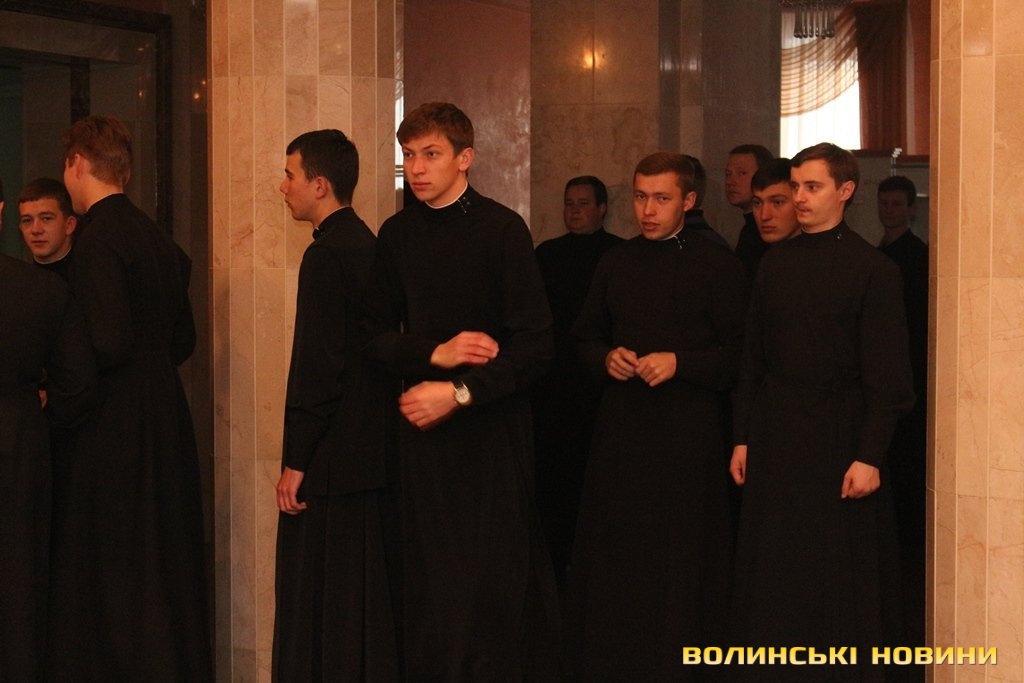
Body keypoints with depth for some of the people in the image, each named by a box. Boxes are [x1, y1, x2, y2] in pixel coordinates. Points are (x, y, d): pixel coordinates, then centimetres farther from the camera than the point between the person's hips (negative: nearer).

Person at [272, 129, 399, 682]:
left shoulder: (327, 255, -15)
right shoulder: (369, 245, 11)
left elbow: (318, 367, -19)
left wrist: (295, 461, -15)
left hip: (332, 463, -9)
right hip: (371, 454, 9)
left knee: (320, 604, -2)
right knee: (366, 604, 15)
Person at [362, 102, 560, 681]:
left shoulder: (503, 229, -7)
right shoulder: (397, 234, 6)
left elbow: (535, 345, -10)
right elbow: (376, 334, 8)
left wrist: (460, 393, -15)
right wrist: (435, 354, -9)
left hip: (492, 425, -4)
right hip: (423, 424, 4)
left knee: (492, 582, 1)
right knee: (430, 582, 7)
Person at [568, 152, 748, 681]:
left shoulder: (718, 266, -2)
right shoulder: (615, 264, 12)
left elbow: (741, 354, -4)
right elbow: (587, 338, 20)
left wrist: (680, 363, -16)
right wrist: (606, 358, -1)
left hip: (688, 434, -4)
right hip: (620, 430, 4)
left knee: (680, 567, 2)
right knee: (611, 558, 6)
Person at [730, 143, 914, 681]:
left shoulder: (872, 269, -7)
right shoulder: (775, 264, 7)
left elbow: (886, 374, -9)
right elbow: (753, 359, 9)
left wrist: (870, 455, -14)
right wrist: (743, 439, 6)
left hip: (839, 435, -4)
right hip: (775, 435, 5)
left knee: (840, 578, 4)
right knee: (774, 572, 9)